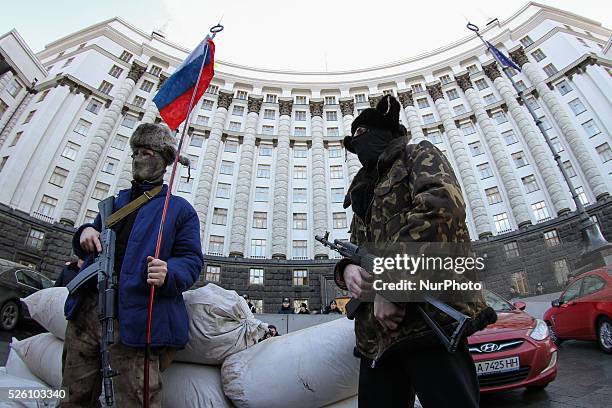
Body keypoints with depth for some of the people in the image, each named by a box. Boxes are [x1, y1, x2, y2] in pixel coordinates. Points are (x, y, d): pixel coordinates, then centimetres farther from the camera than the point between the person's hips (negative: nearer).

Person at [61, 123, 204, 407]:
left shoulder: (179, 209, 4)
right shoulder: (117, 202, 22)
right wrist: (85, 233, 3)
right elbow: (85, 250, 28)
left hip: (132, 320, -5)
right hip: (85, 312, 6)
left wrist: (168, 273, -26)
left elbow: (191, 260, -4)